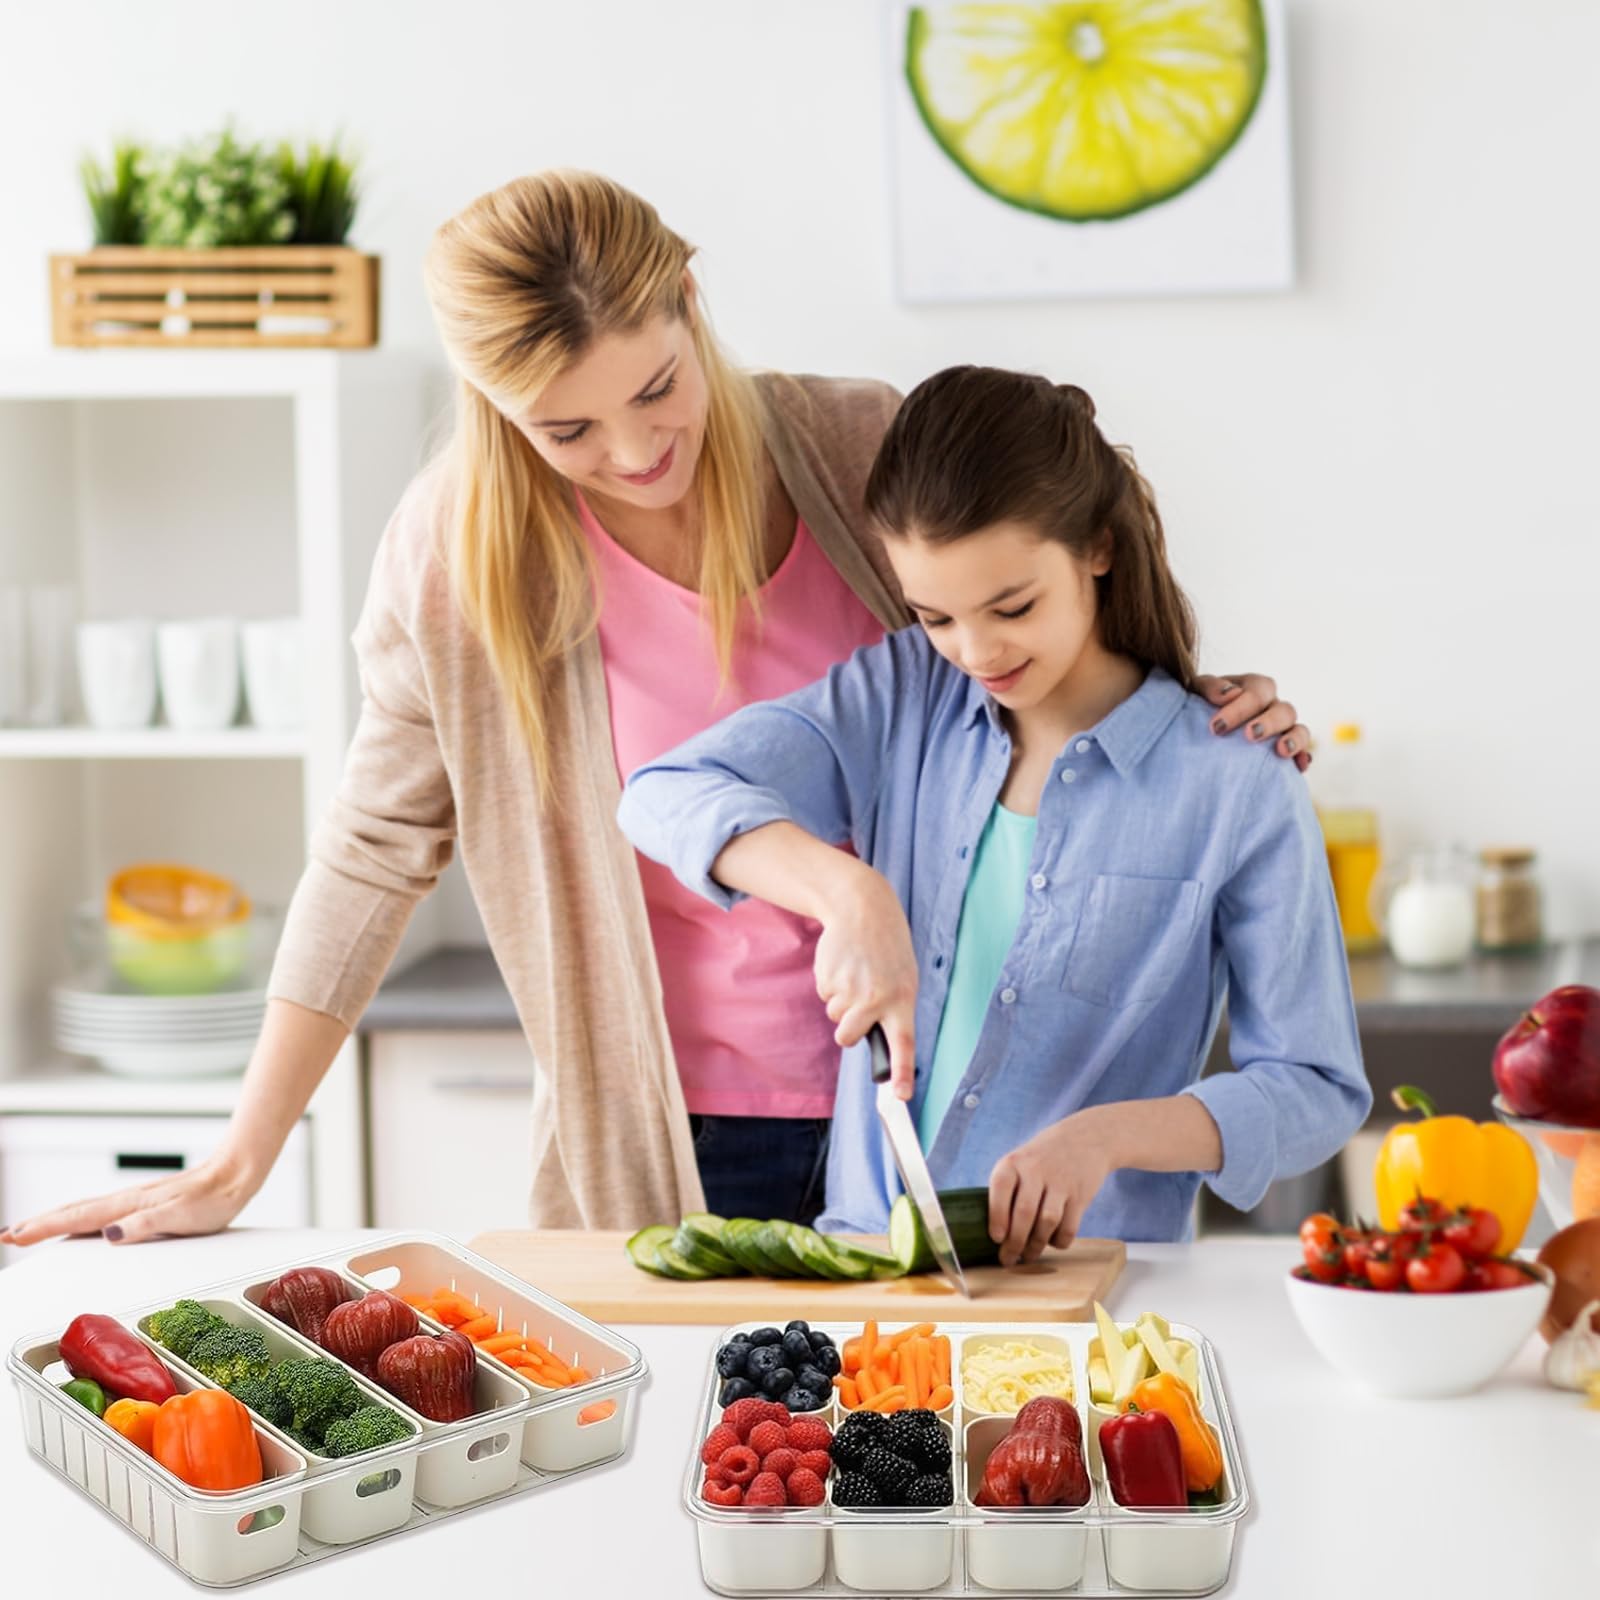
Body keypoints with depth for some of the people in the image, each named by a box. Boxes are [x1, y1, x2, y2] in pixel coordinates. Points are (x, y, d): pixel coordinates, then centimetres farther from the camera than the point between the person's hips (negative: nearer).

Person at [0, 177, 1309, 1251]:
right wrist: (237, 1168, 1)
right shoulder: (460, 548, -11)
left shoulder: (867, 451, -10)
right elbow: (378, 848, -1)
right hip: (674, 1140, 0)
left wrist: (1199, 715, -13)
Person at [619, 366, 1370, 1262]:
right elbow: (670, 796, -4)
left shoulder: (1239, 790, -4)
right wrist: (848, 891, -21)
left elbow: (1321, 1091, -2)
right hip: (858, 1252, 3)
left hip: (1089, 1282, -3)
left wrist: (1107, 1134, -17)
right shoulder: (900, 698, 7)